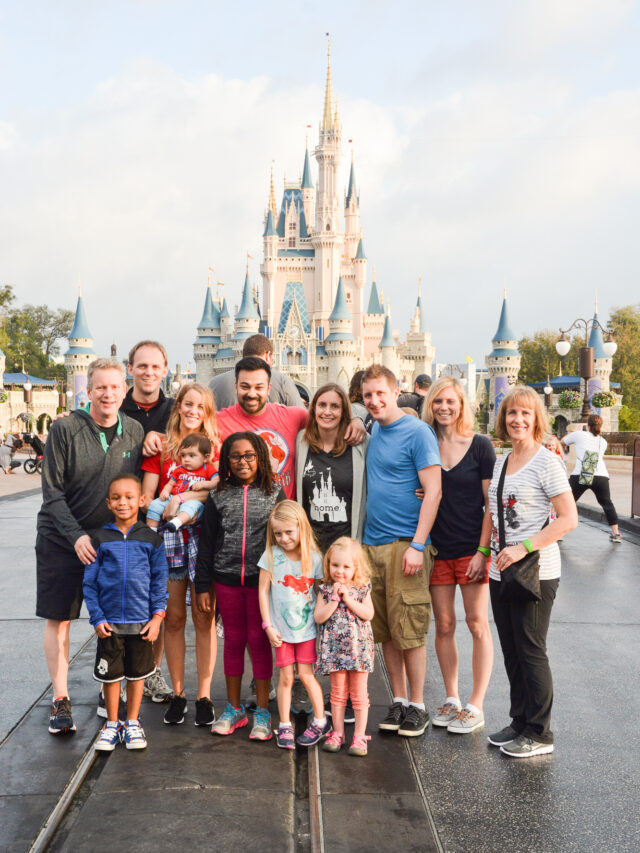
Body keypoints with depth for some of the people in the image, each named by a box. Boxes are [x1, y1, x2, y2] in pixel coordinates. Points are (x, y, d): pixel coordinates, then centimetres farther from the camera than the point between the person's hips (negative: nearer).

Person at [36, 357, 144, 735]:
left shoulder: (135, 431, -1)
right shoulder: (65, 429, -11)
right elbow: (52, 493, -10)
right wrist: (75, 536, -18)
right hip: (61, 539, -2)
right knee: (58, 618, 2)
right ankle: (61, 701, 15)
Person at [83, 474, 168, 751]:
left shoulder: (151, 539, -1)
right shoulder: (100, 539, -2)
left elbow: (160, 580, 1)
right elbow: (89, 582, 0)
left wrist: (157, 616, -5)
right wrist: (97, 617, -6)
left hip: (141, 621, 0)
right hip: (109, 622, 0)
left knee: (137, 673, 12)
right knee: (110, 674, 10)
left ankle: (132, 723, 29)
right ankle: (112, 724, 29)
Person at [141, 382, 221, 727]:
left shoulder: (215, 446, 8)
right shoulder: (160, 447, 8)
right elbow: (146, 498, 3)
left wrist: (182, 497, -14)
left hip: (204, 537, 0)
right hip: (169, 537, 1)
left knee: (204, 618, 2)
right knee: (173, 618, 5)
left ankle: (204, 695, 12)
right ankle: (177, 693, 18)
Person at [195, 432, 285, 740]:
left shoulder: (275, 494, 2)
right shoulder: (218, 497, 5)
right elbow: (207, 543, 7)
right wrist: (202, 586, 4)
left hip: (263, 579, -2)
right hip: (227, 579, 2)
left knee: (259, 640, 2)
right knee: (233, 640, 10)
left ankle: (262, 711, 14)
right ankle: (234, 708, 23)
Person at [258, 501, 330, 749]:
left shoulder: (314, 558, -5)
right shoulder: (272, 556, -5)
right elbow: (263, 591, -2)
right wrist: (268, 625, -4)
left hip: (307, 626, 0)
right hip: (281, 628, 1)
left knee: (306, 674, 1)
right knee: (286, 677, 4)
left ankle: (320, 722, 19)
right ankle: (284, 726, 18)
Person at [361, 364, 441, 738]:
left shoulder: (418, 432, -7)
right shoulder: (372, 431, 13)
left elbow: (433, 491, -12)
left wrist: (417, 545, -17)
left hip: (405, 545, -6)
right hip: (372, 543, 6)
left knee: (409, 630, -1)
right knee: (385, 630, 10)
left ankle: (417, 705, 14)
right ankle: (398, 700, 22)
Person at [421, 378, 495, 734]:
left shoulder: (480, 445, -3)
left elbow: (491, 502, -4)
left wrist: (483, 550, -10)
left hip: (472, 548, -3)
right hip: (437, 549, 3)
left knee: (477, 624, 2)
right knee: (444, 626, 9)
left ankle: (476, 706, 12)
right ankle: (451, 699, 23)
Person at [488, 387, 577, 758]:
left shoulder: (547, 462, -10)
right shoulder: (501, 462, 12)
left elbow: (569, 519, -16)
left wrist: (524, 547, -21)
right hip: (501, 571, 7)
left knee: (531, 651, 1)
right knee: (511, 651, 14)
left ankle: (540, 733, 15)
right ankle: (520, 722, 28)